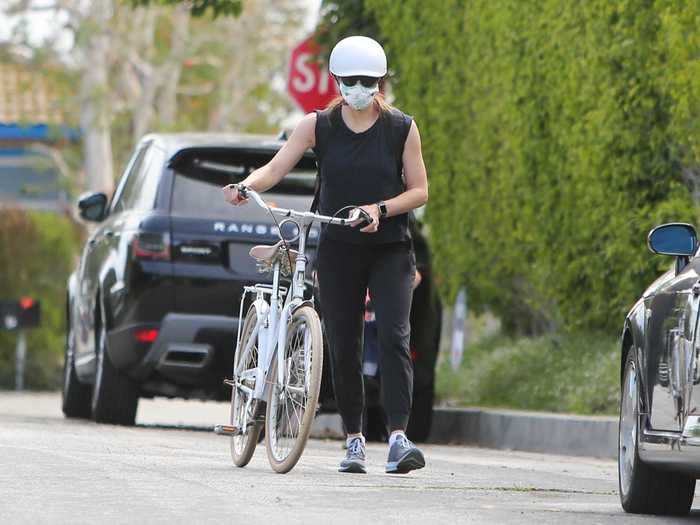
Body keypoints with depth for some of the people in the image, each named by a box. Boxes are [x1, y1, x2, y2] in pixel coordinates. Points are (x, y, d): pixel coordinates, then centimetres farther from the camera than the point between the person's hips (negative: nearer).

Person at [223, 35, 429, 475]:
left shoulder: (402, 128, -1)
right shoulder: (318, 125, 1)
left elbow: (419, 191, 0)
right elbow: (276, 167, -9)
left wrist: (381, 208, -18)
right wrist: (246, 186, -30)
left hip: (390, 249, -2)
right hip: (339, 249, 2)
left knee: (394, 338, -16)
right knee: (344, 347, 3)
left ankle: (398, 438, -22)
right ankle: (354, 439, 15)